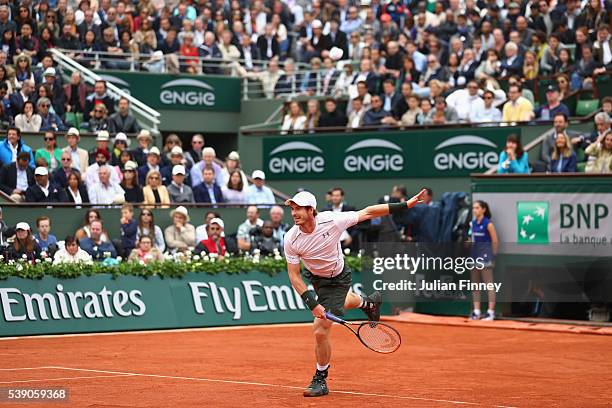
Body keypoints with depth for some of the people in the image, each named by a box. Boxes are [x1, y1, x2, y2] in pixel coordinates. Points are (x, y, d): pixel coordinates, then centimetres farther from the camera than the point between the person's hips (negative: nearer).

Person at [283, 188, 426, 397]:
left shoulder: (332, 221, -32)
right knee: (344, 302, 35)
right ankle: (368, 302, 72)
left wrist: (404, 205, -22)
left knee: (320, 330, -14)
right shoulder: (291, 240, -26)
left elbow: (366, 213, -21)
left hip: (338, 278, -4)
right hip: (315, 278, 4)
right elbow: (294, 275, -18)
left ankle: (320, 380, 5)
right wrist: (312, 303, -28)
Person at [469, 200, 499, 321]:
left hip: (485, 256, -7)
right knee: (475, 284, 9)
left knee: (489, 284, -4)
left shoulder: (488, 224, -9)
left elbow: (495, 241, -5)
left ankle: (491, 311, -3)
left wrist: (492, 254, 2)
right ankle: (476, 311, 14)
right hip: (474, 255, 7)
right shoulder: (472, 223, 9)